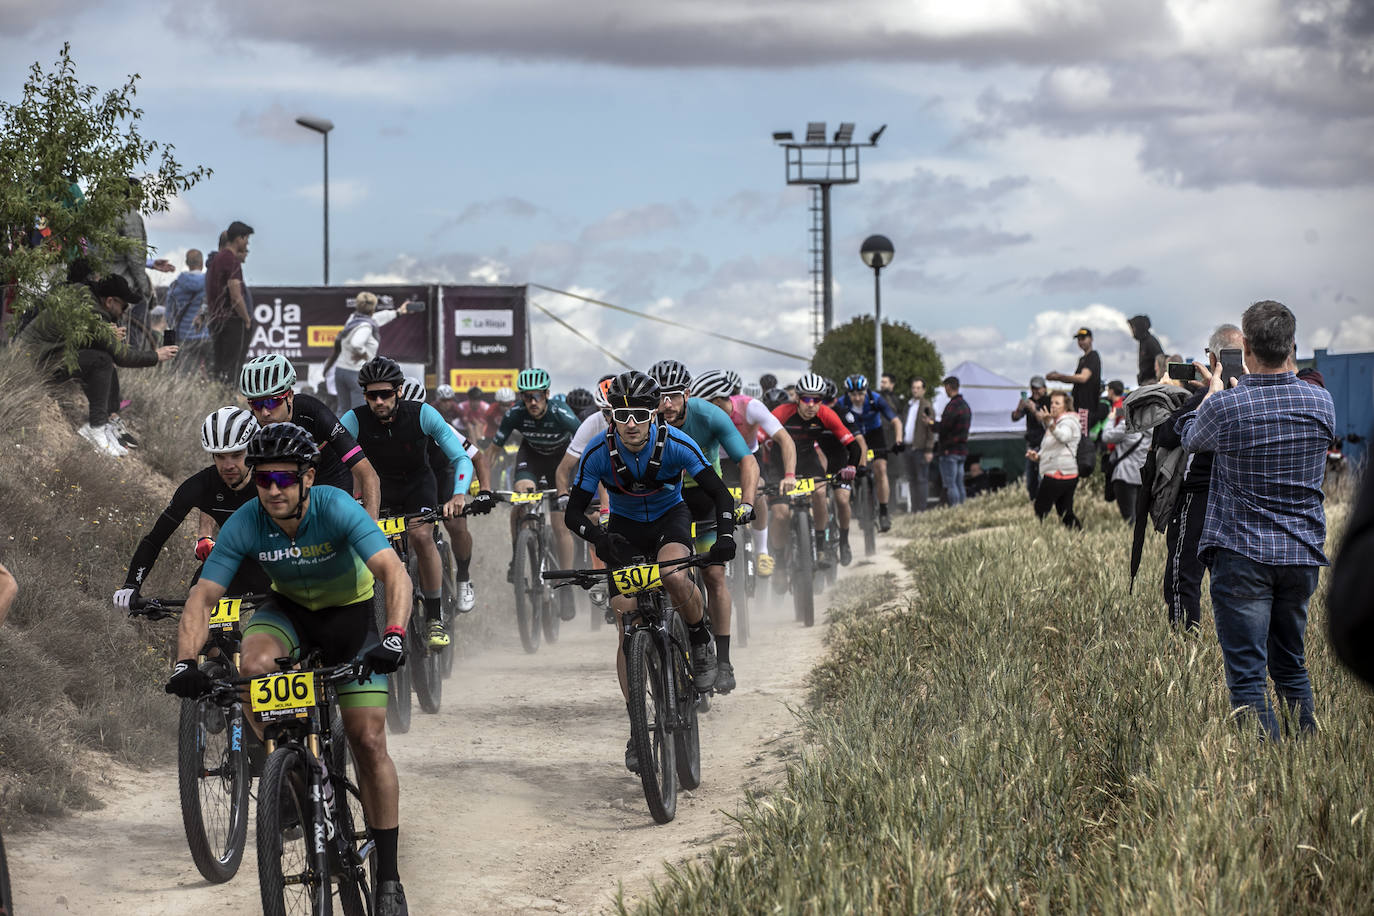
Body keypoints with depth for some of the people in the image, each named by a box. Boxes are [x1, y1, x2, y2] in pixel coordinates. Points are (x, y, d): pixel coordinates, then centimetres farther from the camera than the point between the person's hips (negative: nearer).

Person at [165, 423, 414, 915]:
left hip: (350, 613, -2)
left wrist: (394, 635, -56)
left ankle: (388, 876, -1)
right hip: (289, 609, 2)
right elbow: (202, 597, -22)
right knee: (254, 664, -33)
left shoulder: (336, 509, -31)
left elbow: (394, 572, -39)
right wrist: (185, 662, -38)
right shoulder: (245, 525, -23)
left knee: (368, 740, -10)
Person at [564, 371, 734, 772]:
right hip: (624, 528, 1)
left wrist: (725, 535, -41)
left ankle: (701, 641, -5)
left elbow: (720, 494, -22)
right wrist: (599, 539, -39)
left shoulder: (676, 444, -25)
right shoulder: (599, 453, -23)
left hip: (670, 517, -1)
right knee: (627, 630, -9)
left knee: (675, 577, -36)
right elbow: (573, 513, -19)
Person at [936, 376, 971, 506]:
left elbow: (944, 428, -19)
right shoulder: (966, 405, 16)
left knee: (949, 485, -8)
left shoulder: (952, 406, -15)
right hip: (962, 449, 9)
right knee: (959, 484, 11)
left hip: (949, 451, -9)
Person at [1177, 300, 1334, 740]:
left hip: (1242, 555, -5)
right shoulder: (1321, 402, -2)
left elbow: (1190, 436, 8)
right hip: (1303, 555, 5)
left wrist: (1214, 391, 26)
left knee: (1248, 674, -2)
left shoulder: (1226, 406, -14)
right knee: (1291, 665, 19)